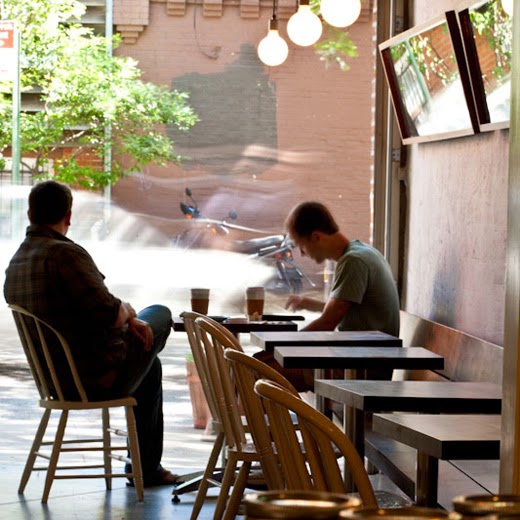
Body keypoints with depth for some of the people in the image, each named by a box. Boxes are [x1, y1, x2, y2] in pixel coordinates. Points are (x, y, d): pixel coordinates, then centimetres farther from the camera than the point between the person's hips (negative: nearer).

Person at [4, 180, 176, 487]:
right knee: (160, 315, 17)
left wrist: (126, 317, 9)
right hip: (101, 377, -9)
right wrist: (128, 310, -5)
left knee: (151, 367, 33)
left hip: (56, 378, 9)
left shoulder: (15, 263, 5)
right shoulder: (65, 254, -25)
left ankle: (148, 467, 36)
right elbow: (109, 314, -28)